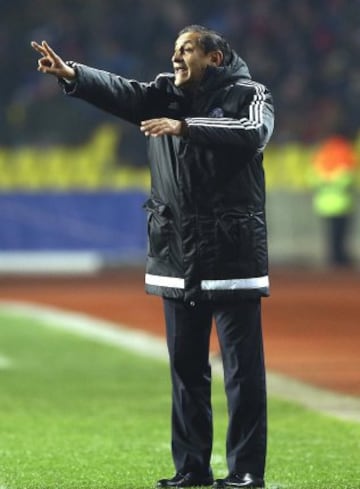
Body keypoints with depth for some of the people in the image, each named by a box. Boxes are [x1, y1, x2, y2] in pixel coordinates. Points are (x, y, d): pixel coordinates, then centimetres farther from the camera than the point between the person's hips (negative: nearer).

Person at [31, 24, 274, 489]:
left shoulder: (247, 95, -1)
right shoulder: (165, 96, 12)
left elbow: (254, 132, -23)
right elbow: (120, 92, -6)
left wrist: (184, 127, -32)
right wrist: (73, 75, -25)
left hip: (233, 255, -5)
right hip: (177, 258, 5)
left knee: (243, 367, -4)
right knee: (186, 367, 9)